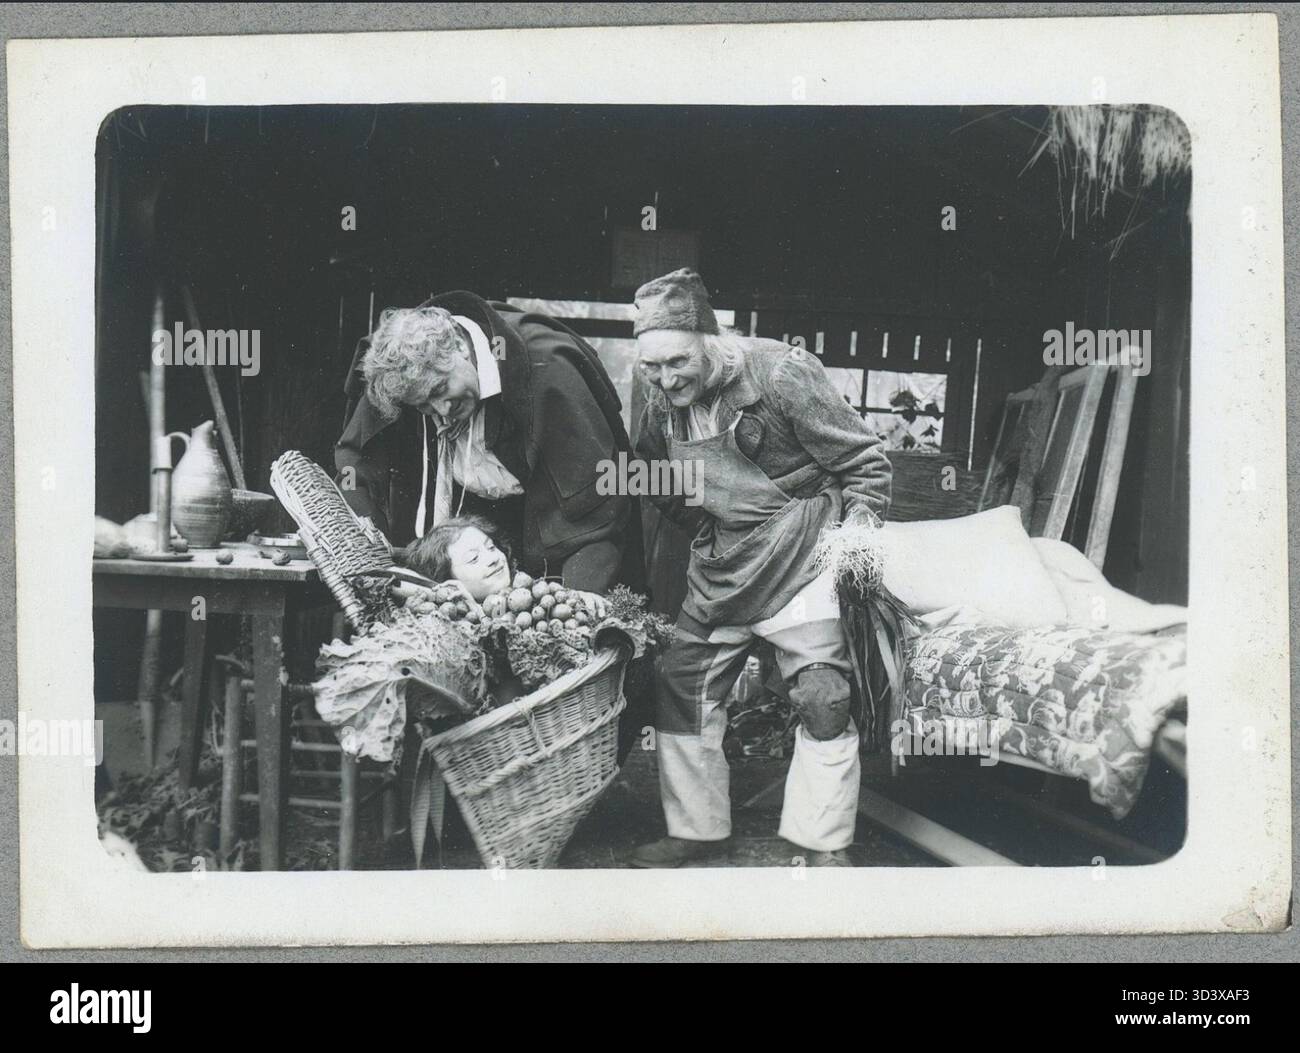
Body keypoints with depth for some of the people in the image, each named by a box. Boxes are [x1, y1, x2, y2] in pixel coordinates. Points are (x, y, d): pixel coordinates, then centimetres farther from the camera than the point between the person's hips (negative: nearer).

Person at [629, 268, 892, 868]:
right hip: (717, 571, 6)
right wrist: (705, 534, 12)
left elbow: (866, 464, -12)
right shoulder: (662, 398, 0)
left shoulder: (781, 375, -19)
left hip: (799, 569, -6)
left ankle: (825, 847, 6)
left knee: (823, 704, -6)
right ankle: (696, 830, 23)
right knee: (682, 693, 8)